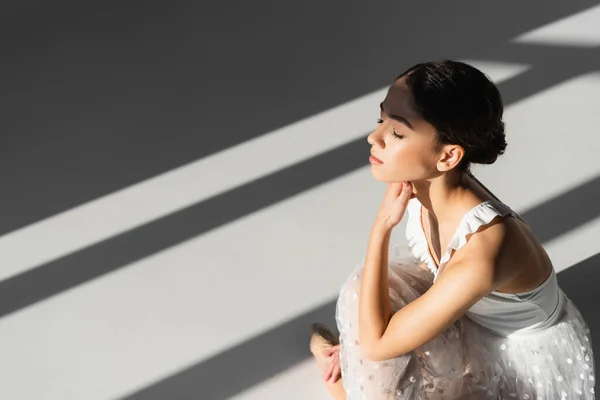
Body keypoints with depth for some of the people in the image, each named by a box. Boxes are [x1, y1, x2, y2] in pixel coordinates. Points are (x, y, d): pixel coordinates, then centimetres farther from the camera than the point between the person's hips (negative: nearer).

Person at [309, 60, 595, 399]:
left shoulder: (479, 257, -40)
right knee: (366, 291, -12)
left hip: (537, 362, -6)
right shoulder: (423, 185, -19)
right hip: (479, 318, 6)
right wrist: (357, 339, -1)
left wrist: (382, 225, -31)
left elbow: (377, 343, -30)